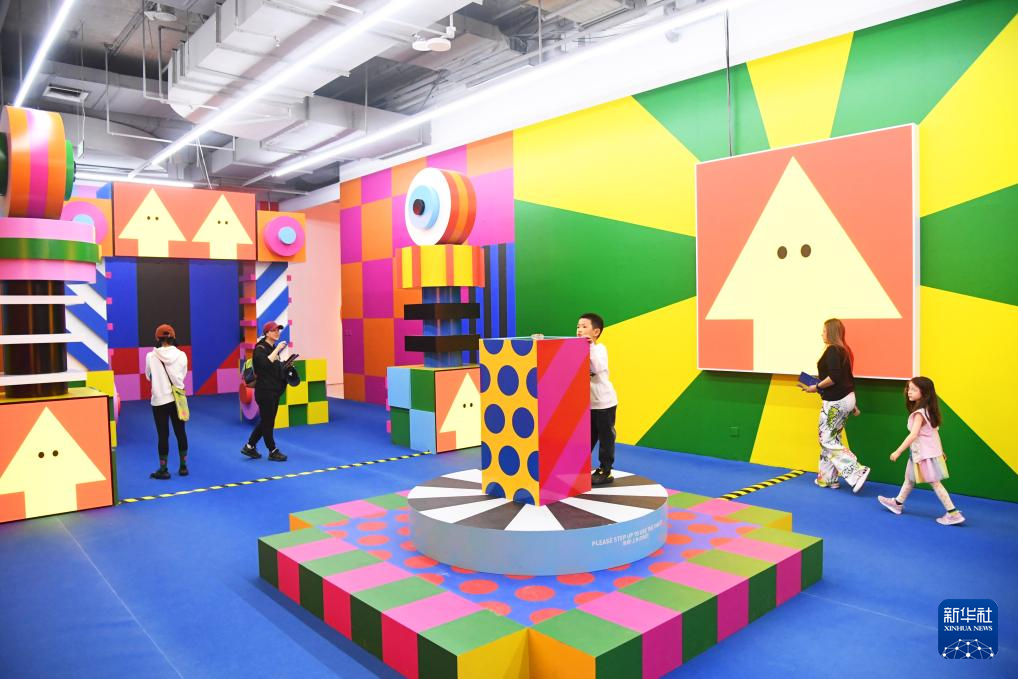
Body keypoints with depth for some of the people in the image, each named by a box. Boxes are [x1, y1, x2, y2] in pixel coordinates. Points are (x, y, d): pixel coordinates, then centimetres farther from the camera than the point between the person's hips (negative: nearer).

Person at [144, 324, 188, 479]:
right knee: (180, 433, 12)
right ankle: (183, 466, 20)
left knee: (163, 435, 5)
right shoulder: (181, 355, -6)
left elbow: (148, 376, 4)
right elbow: (182, 375, 4)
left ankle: (163, 470, 14)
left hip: (159, 400, -2)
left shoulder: (151, 356, -10)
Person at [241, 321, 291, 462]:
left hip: (274, 390, 9)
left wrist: (284, 364, 8)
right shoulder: (260, 348, -11)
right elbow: (266, 363, -31)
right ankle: (273, 451, 8)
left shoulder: (274, 348, 14)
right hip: (265, 391, -9)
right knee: (267, 421, 1)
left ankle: (249, 447, 23)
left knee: (266, 421, 13)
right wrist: (278, 349, -28)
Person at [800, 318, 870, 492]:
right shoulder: (843, 349, 13)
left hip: (836, 402, -10)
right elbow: (845, 378, 17)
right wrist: (852, 405, 21)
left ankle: (858, 472, -7)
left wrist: (817, 387, -13)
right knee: (831, 439, 15)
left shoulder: (832, 350, -16)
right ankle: (828, 478, 21)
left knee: (828, 440, -1)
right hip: (846, 398, 10)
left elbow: (834, 377, -27)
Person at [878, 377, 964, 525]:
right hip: (921, 452, 10)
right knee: (909, 477, 20)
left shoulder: (919, 413, -23)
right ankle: (898, 503, 33)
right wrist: (940, 451, 21)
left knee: (935, 483, -3)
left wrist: (898, 451, -26)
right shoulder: (928, 410, 5)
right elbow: (935, 431, 13)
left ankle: (953, 514, 2)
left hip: (925, 453, -10)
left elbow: (913, 435, -29)